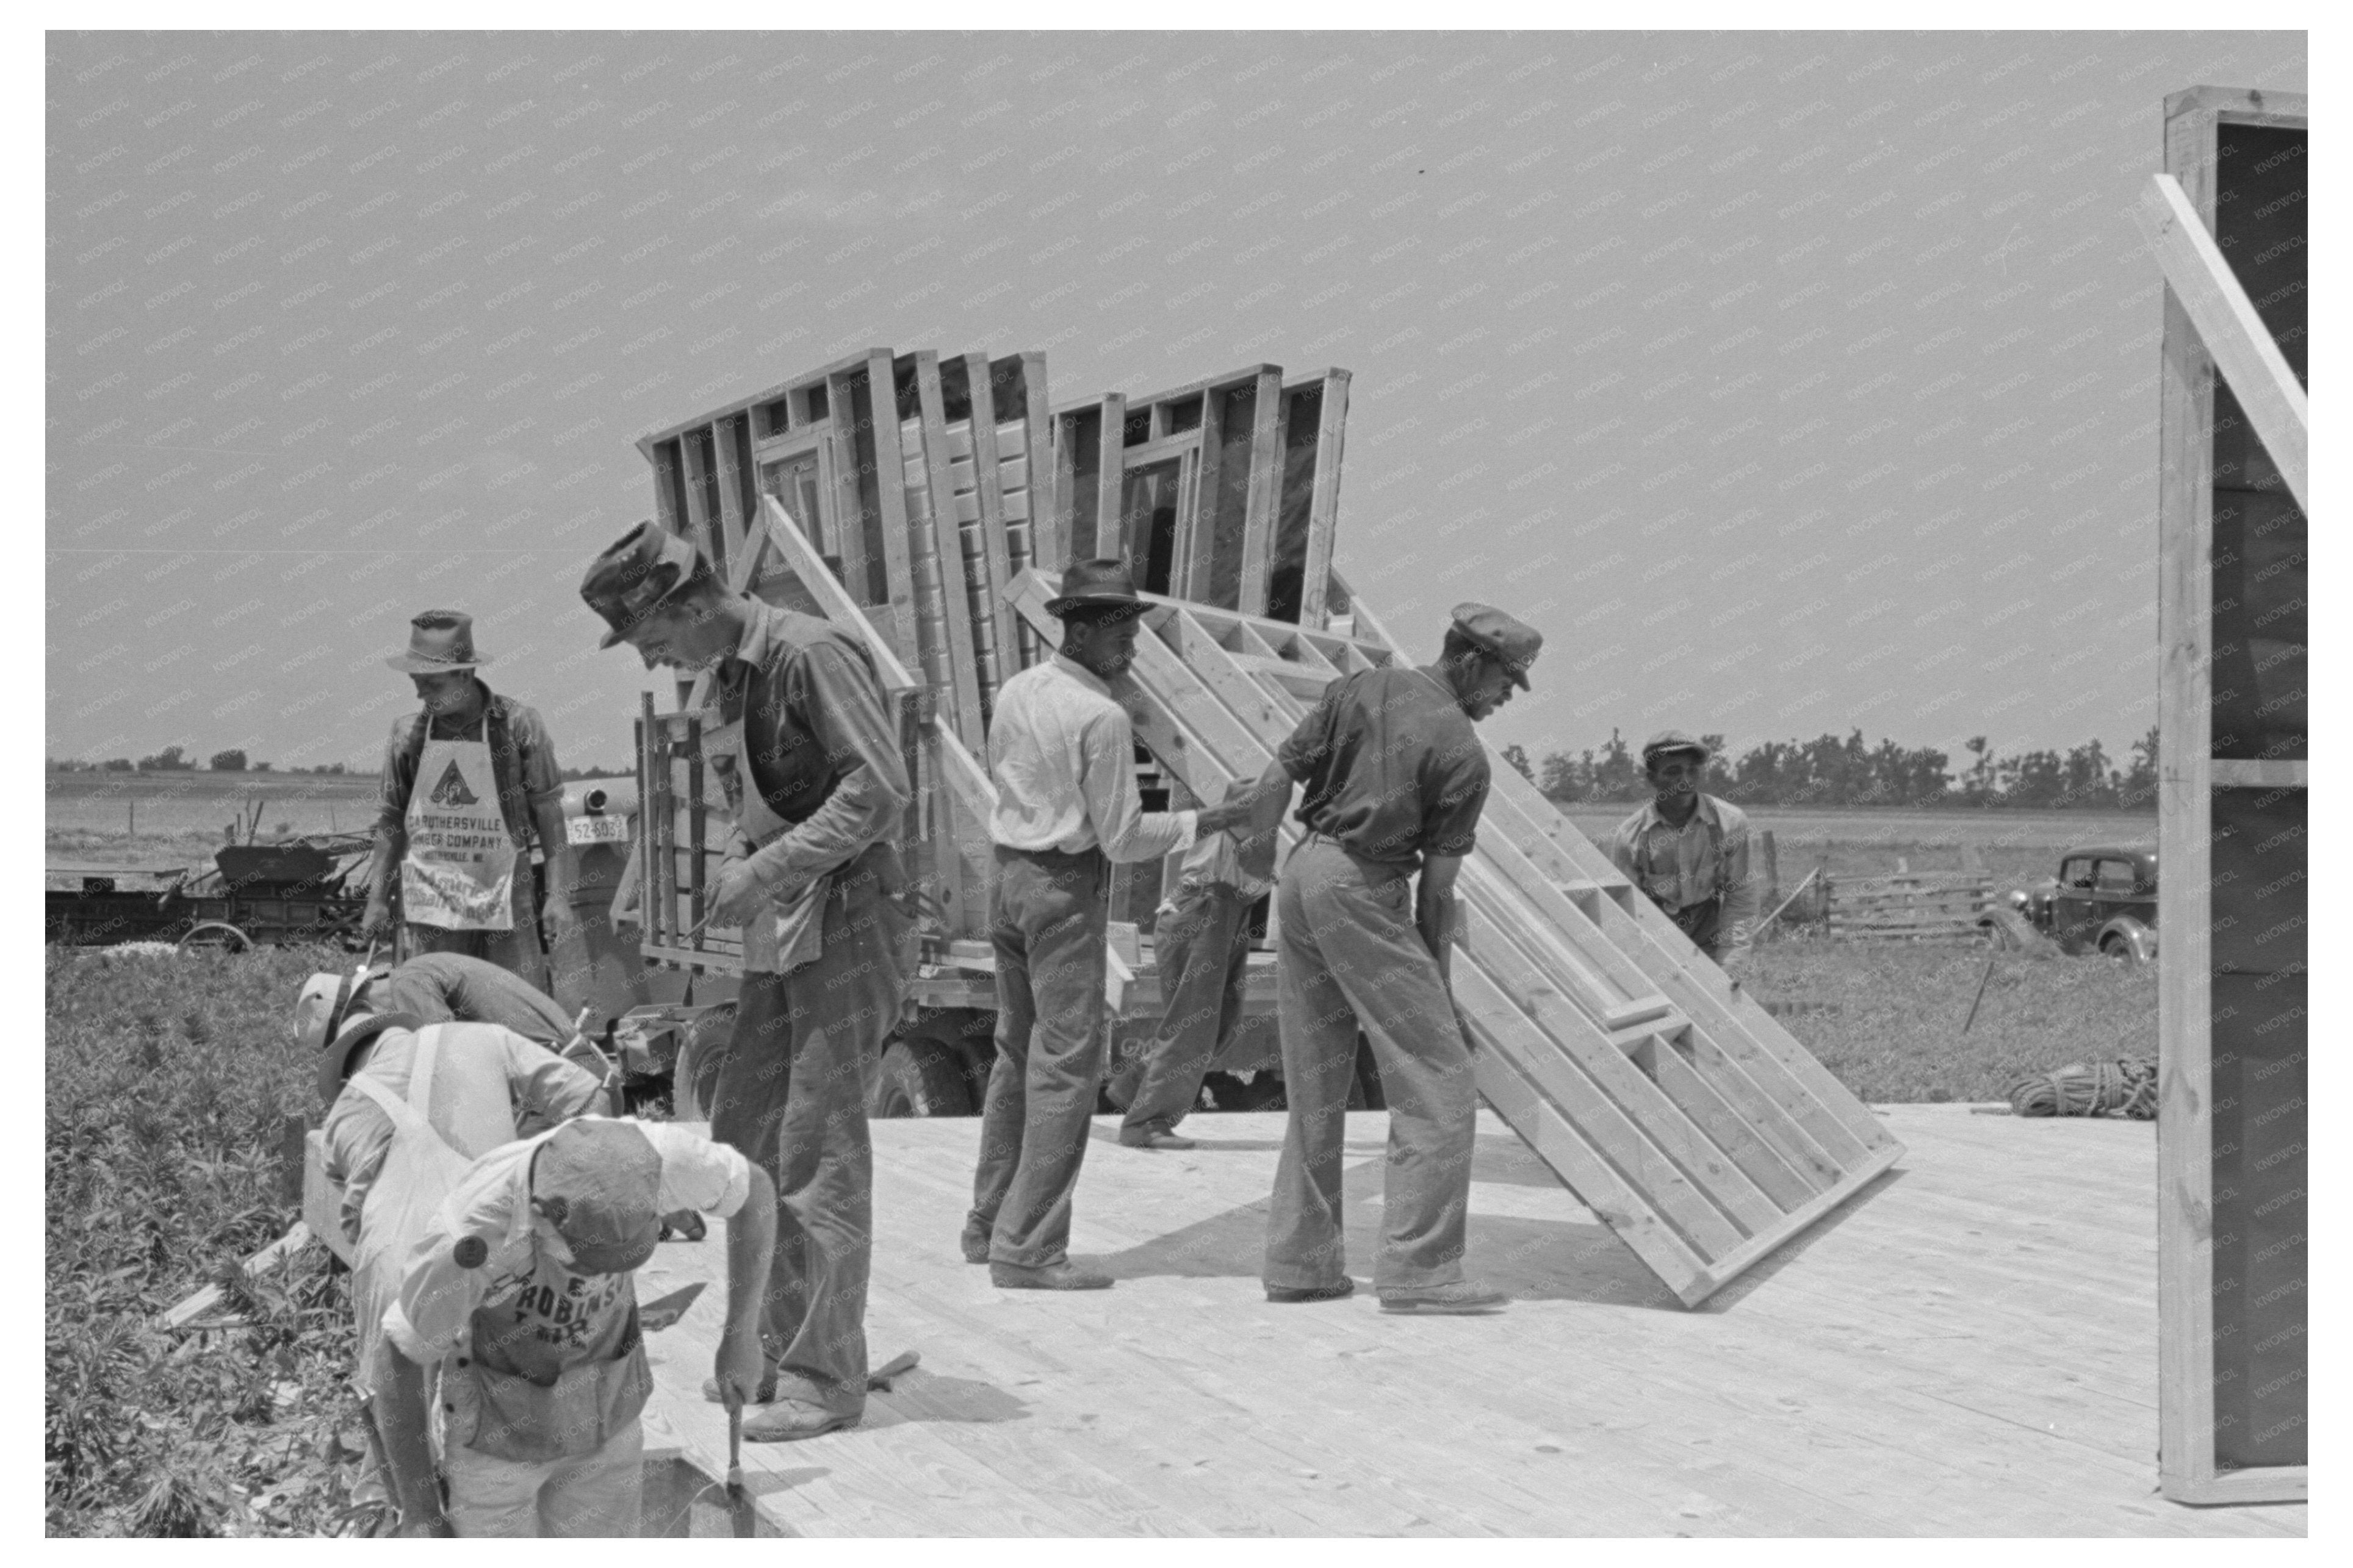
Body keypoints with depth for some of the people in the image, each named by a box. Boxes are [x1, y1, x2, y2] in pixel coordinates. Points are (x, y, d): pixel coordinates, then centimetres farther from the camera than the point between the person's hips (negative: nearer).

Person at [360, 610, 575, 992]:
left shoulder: (518, 725, -4)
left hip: (506, 895, -2)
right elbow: (392, 819, 12)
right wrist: (377, 898, 9)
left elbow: (548, 811, 0)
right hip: (432, 898, 2)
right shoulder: (408, 732, 4)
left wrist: (558, 893, -5)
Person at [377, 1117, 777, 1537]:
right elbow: (398, 1360, -22)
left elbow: (754, 1186, -9)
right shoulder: (466, 1238, -42)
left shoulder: (651, 1153, -33)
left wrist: (743, 1338, -7)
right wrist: (417, 1508, -10)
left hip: (597, 1405, 3)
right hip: (496, 1417, -3)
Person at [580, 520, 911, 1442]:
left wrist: (769, 870, -21)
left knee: (819, 1153, -7)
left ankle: (825, 1377, 0)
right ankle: (779, 1347, 20)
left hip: (848, 923, -9)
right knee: (742, 1136, 9)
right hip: (780, 935, 9)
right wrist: (736, 869, 4)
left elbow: (880, 788, -20)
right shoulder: (731, 677, 15)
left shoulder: (810, 655, -13)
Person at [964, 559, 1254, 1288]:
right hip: (1068, 890, -9)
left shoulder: (1015, 691, 6)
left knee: (1019, 1056, 18)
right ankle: (1027, 1249, -6)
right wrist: (1205, 822, -6)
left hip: (1009, 875, 9)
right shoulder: (1102, 718, -17)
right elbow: (1123, 838, -15)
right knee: (1067, 1066, -5)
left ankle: (989, 1225, 25)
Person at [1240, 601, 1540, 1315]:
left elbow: (1277, 779, 4)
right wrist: (1439, 983, 3)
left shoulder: (1357, 689, 9)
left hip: (1302, 875, 8)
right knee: (1438, 1083, -1)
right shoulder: (1463, 753, -6)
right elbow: (1437, 885, -6)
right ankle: (1417, 1270, -5)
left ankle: (1300, 1262, 19)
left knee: (1314, 1086, 15)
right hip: (1365, 892, -7)